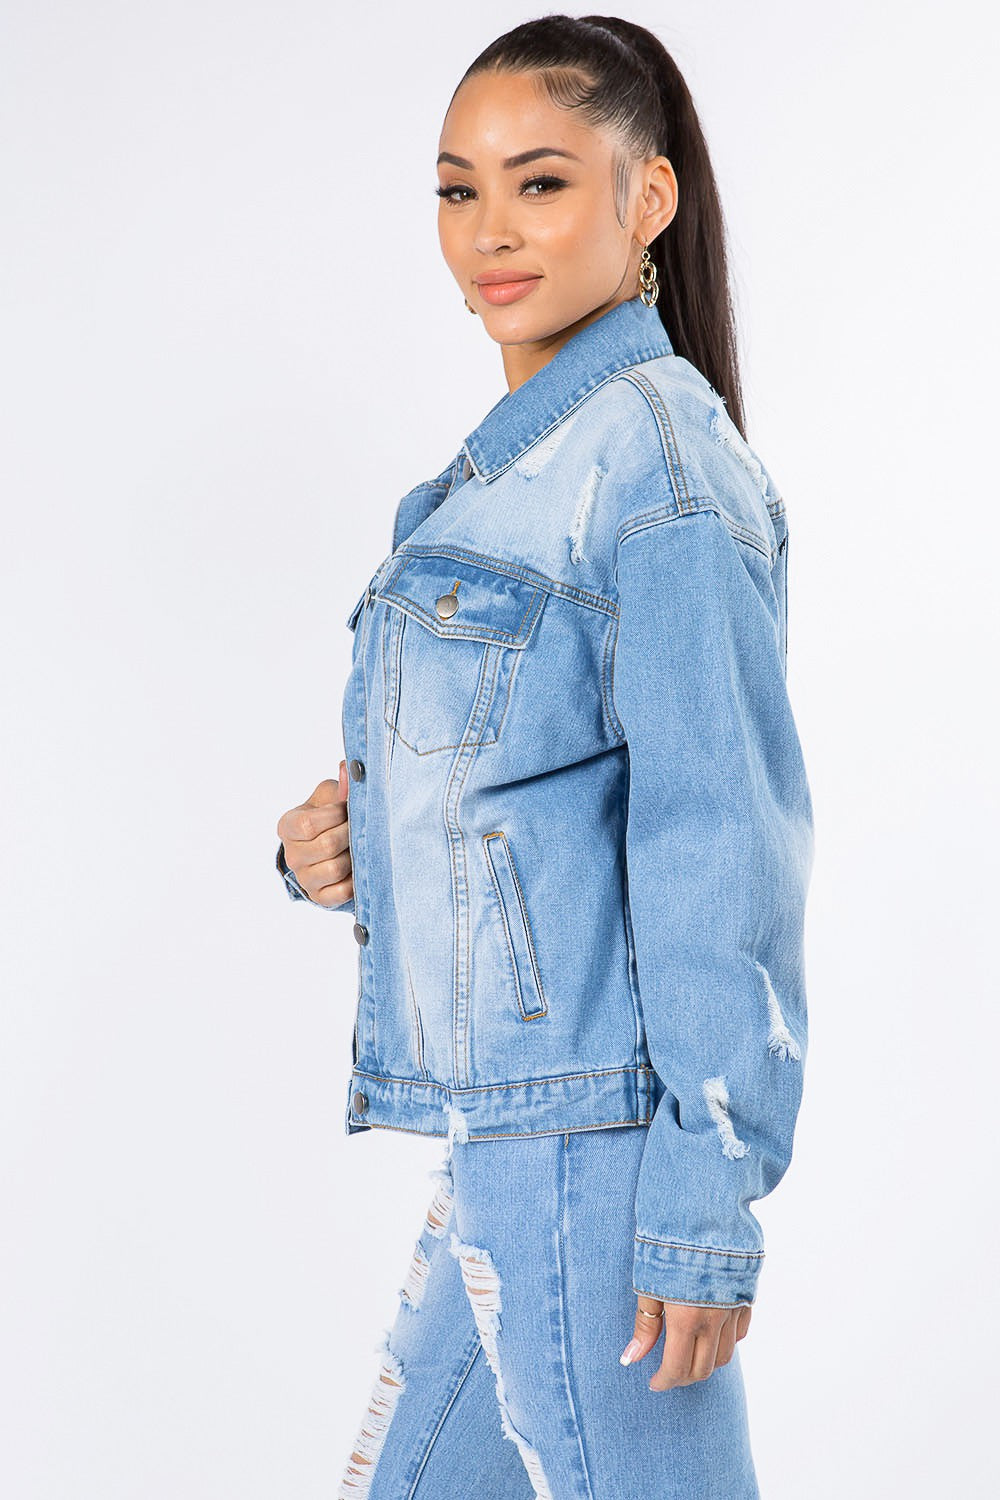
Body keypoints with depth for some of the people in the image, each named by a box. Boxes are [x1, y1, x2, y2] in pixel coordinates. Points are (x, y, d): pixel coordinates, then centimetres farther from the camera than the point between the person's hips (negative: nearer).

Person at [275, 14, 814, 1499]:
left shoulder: (660, 453, -14)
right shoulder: (513, 460, 14)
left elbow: (722, 840, -19)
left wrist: (706, 1204, -20)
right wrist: (335, 843, 0)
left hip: (593, 1120, -9)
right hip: (510, 1121, 10)